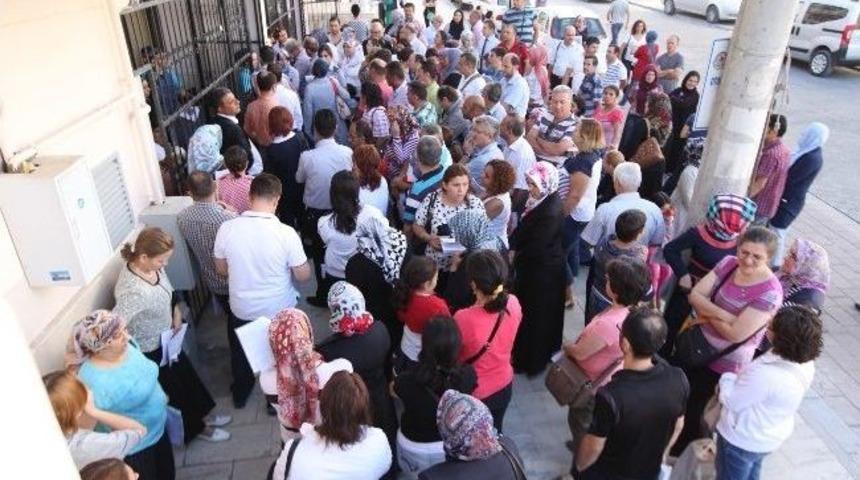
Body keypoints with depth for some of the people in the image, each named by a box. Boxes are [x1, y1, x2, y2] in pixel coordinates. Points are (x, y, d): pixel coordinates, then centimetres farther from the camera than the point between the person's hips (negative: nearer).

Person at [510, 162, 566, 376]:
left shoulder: (551, 213, -30)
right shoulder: (541, 200, -3)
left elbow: (536, 247, -25)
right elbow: (523, 227, 5)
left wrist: (516, 255, -10)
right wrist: (513, 246, -7)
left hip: (543, 271, -9)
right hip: (534, 267, 9)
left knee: (535, 315, 9)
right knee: (527, 310, 22)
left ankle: (531, 361, 29)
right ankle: (525, 355, 42)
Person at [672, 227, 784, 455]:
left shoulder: (770, 292, -25)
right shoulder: (728, 263, -8)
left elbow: (736, 334, -26)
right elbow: (695, 295, -11)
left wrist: (707, 313, -14)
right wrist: (722, 315, -24)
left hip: (724, 363, -5)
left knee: (692, 407, 14)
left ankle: (683, 453, 42)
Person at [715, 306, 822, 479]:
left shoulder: (765, 374, -41)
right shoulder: (806, 364, -14)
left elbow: (731, 402, -27)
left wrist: (727, 378, -11)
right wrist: (743, 377, 1)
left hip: (742, 440, -7)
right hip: (771, 437, 7)